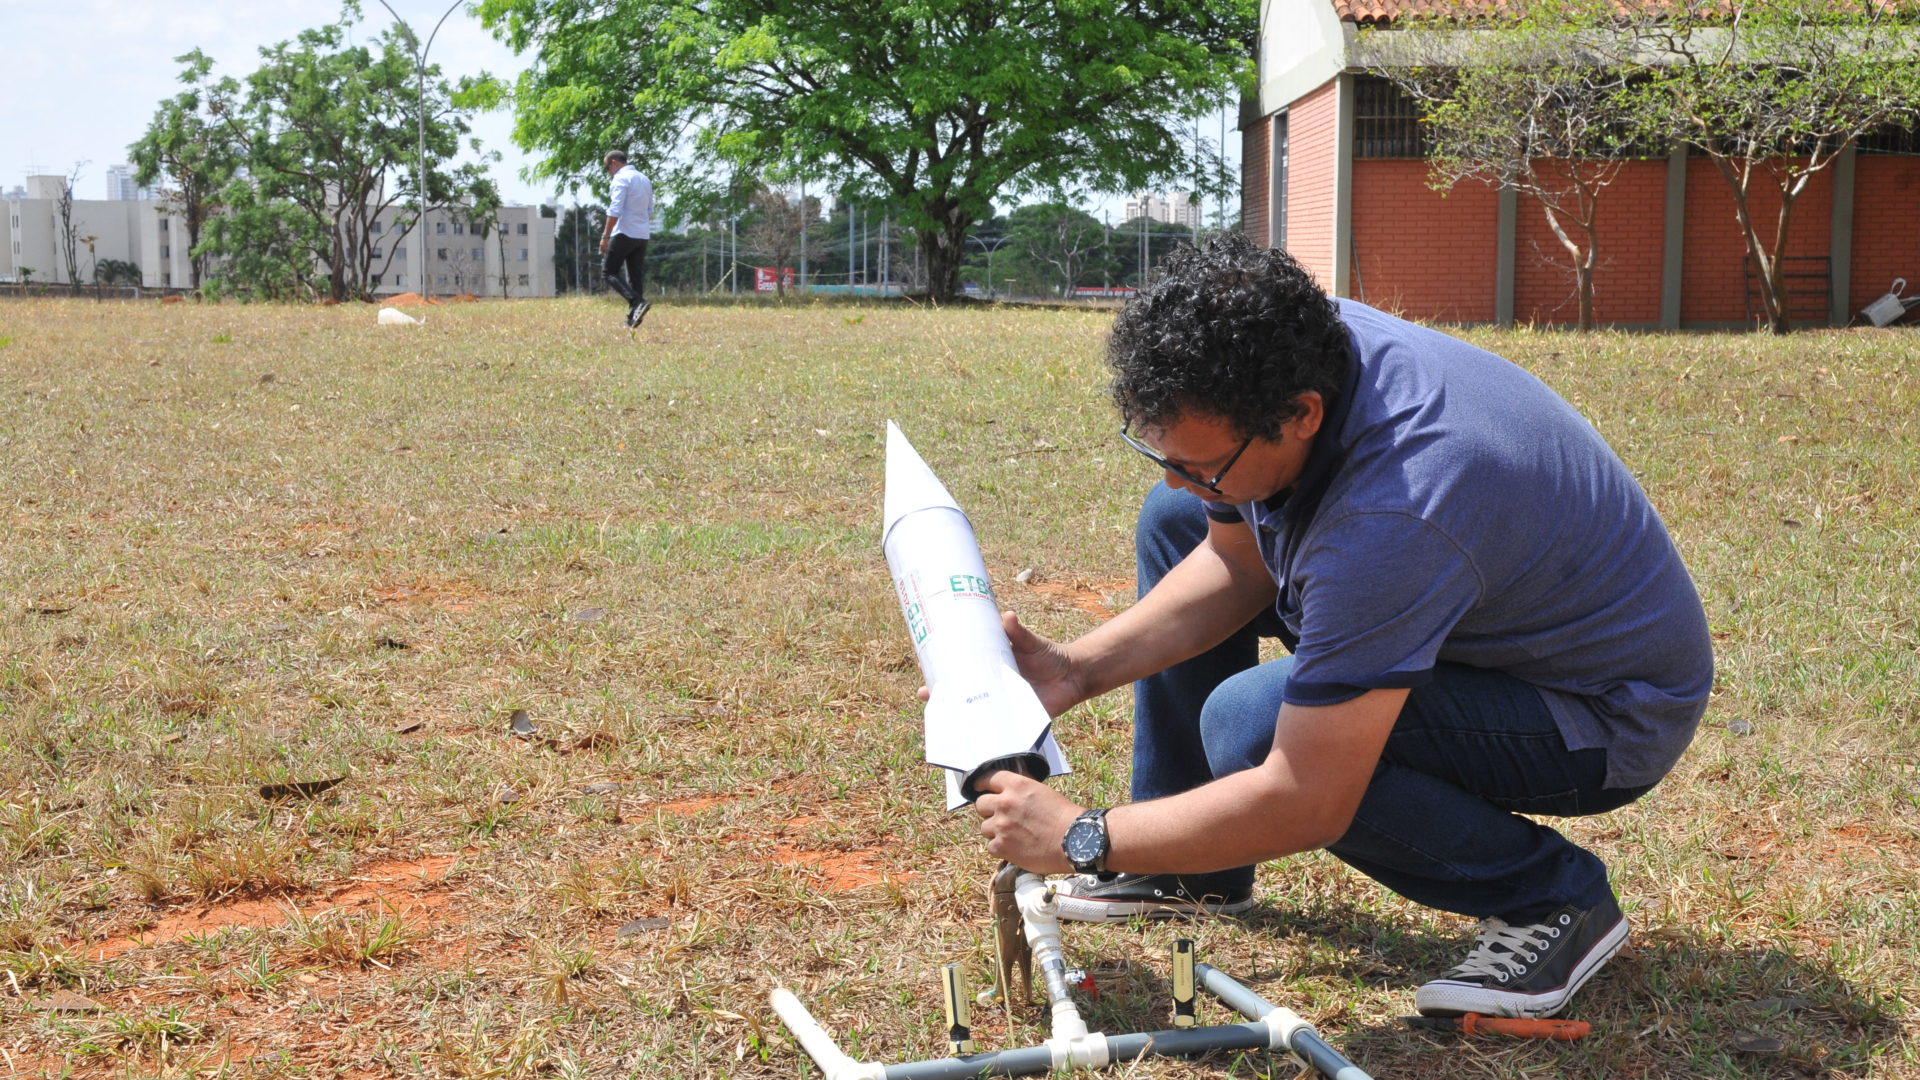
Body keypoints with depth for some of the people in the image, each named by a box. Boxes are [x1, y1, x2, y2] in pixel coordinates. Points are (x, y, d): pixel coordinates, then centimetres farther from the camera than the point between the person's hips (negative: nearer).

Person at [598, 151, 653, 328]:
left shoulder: (621, 179, -9)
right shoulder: (645, 179, 17)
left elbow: (614, 211, -17)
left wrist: (605, 236, -15)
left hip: (625, 234, -8)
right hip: (643, 235, 8)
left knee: (610, 272, -1)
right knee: (636, 277, 8)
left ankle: (637, 302, -20)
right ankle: (633, 318, 4)